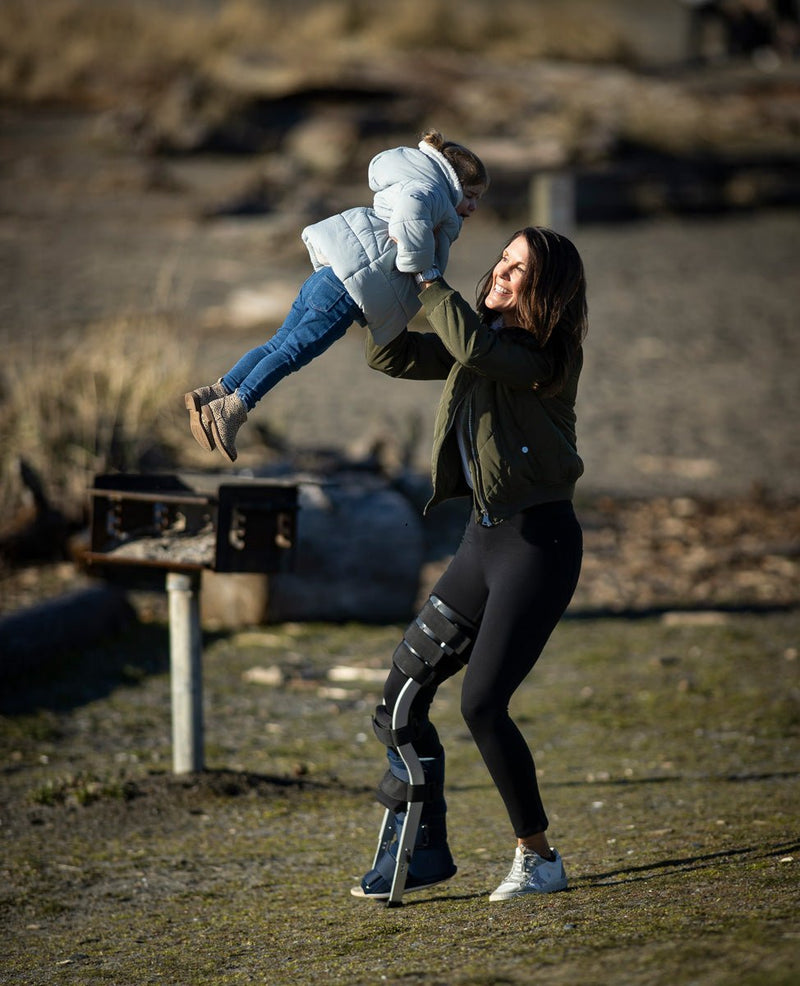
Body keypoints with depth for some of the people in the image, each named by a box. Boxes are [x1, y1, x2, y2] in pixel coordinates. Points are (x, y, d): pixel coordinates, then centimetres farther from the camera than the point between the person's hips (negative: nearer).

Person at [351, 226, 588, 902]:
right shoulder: (483, 344, 10)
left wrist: (423, 276, -21)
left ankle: (539, 858, -1)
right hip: (485, 536, 8)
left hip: (540, 540, -8)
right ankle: (424, 847, 15)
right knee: (404, 689, 5)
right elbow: (393, 357, 15)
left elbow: (472, 345, -30)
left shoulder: (548, 358, -13)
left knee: (482, 702, -15)